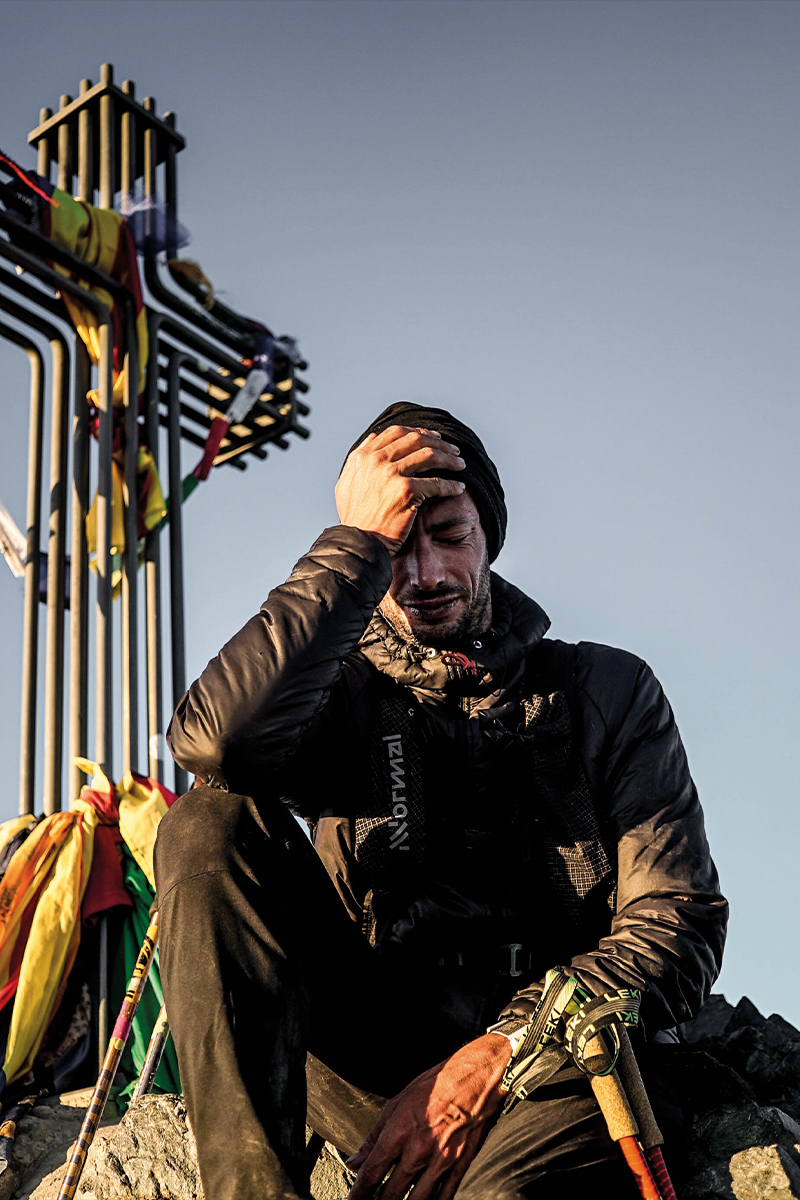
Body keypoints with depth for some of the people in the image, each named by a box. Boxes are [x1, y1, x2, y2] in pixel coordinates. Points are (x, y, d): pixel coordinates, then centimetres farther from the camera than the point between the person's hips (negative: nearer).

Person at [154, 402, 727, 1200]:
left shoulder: (607, 691, 13)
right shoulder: (339, 693, 13)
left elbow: (682, 925, 2)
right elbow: (214, 741, -14)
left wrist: (494, 1055, -12)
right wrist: (359, 540, -9)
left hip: (539, 1076, -4)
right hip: (366, 1061, 4)